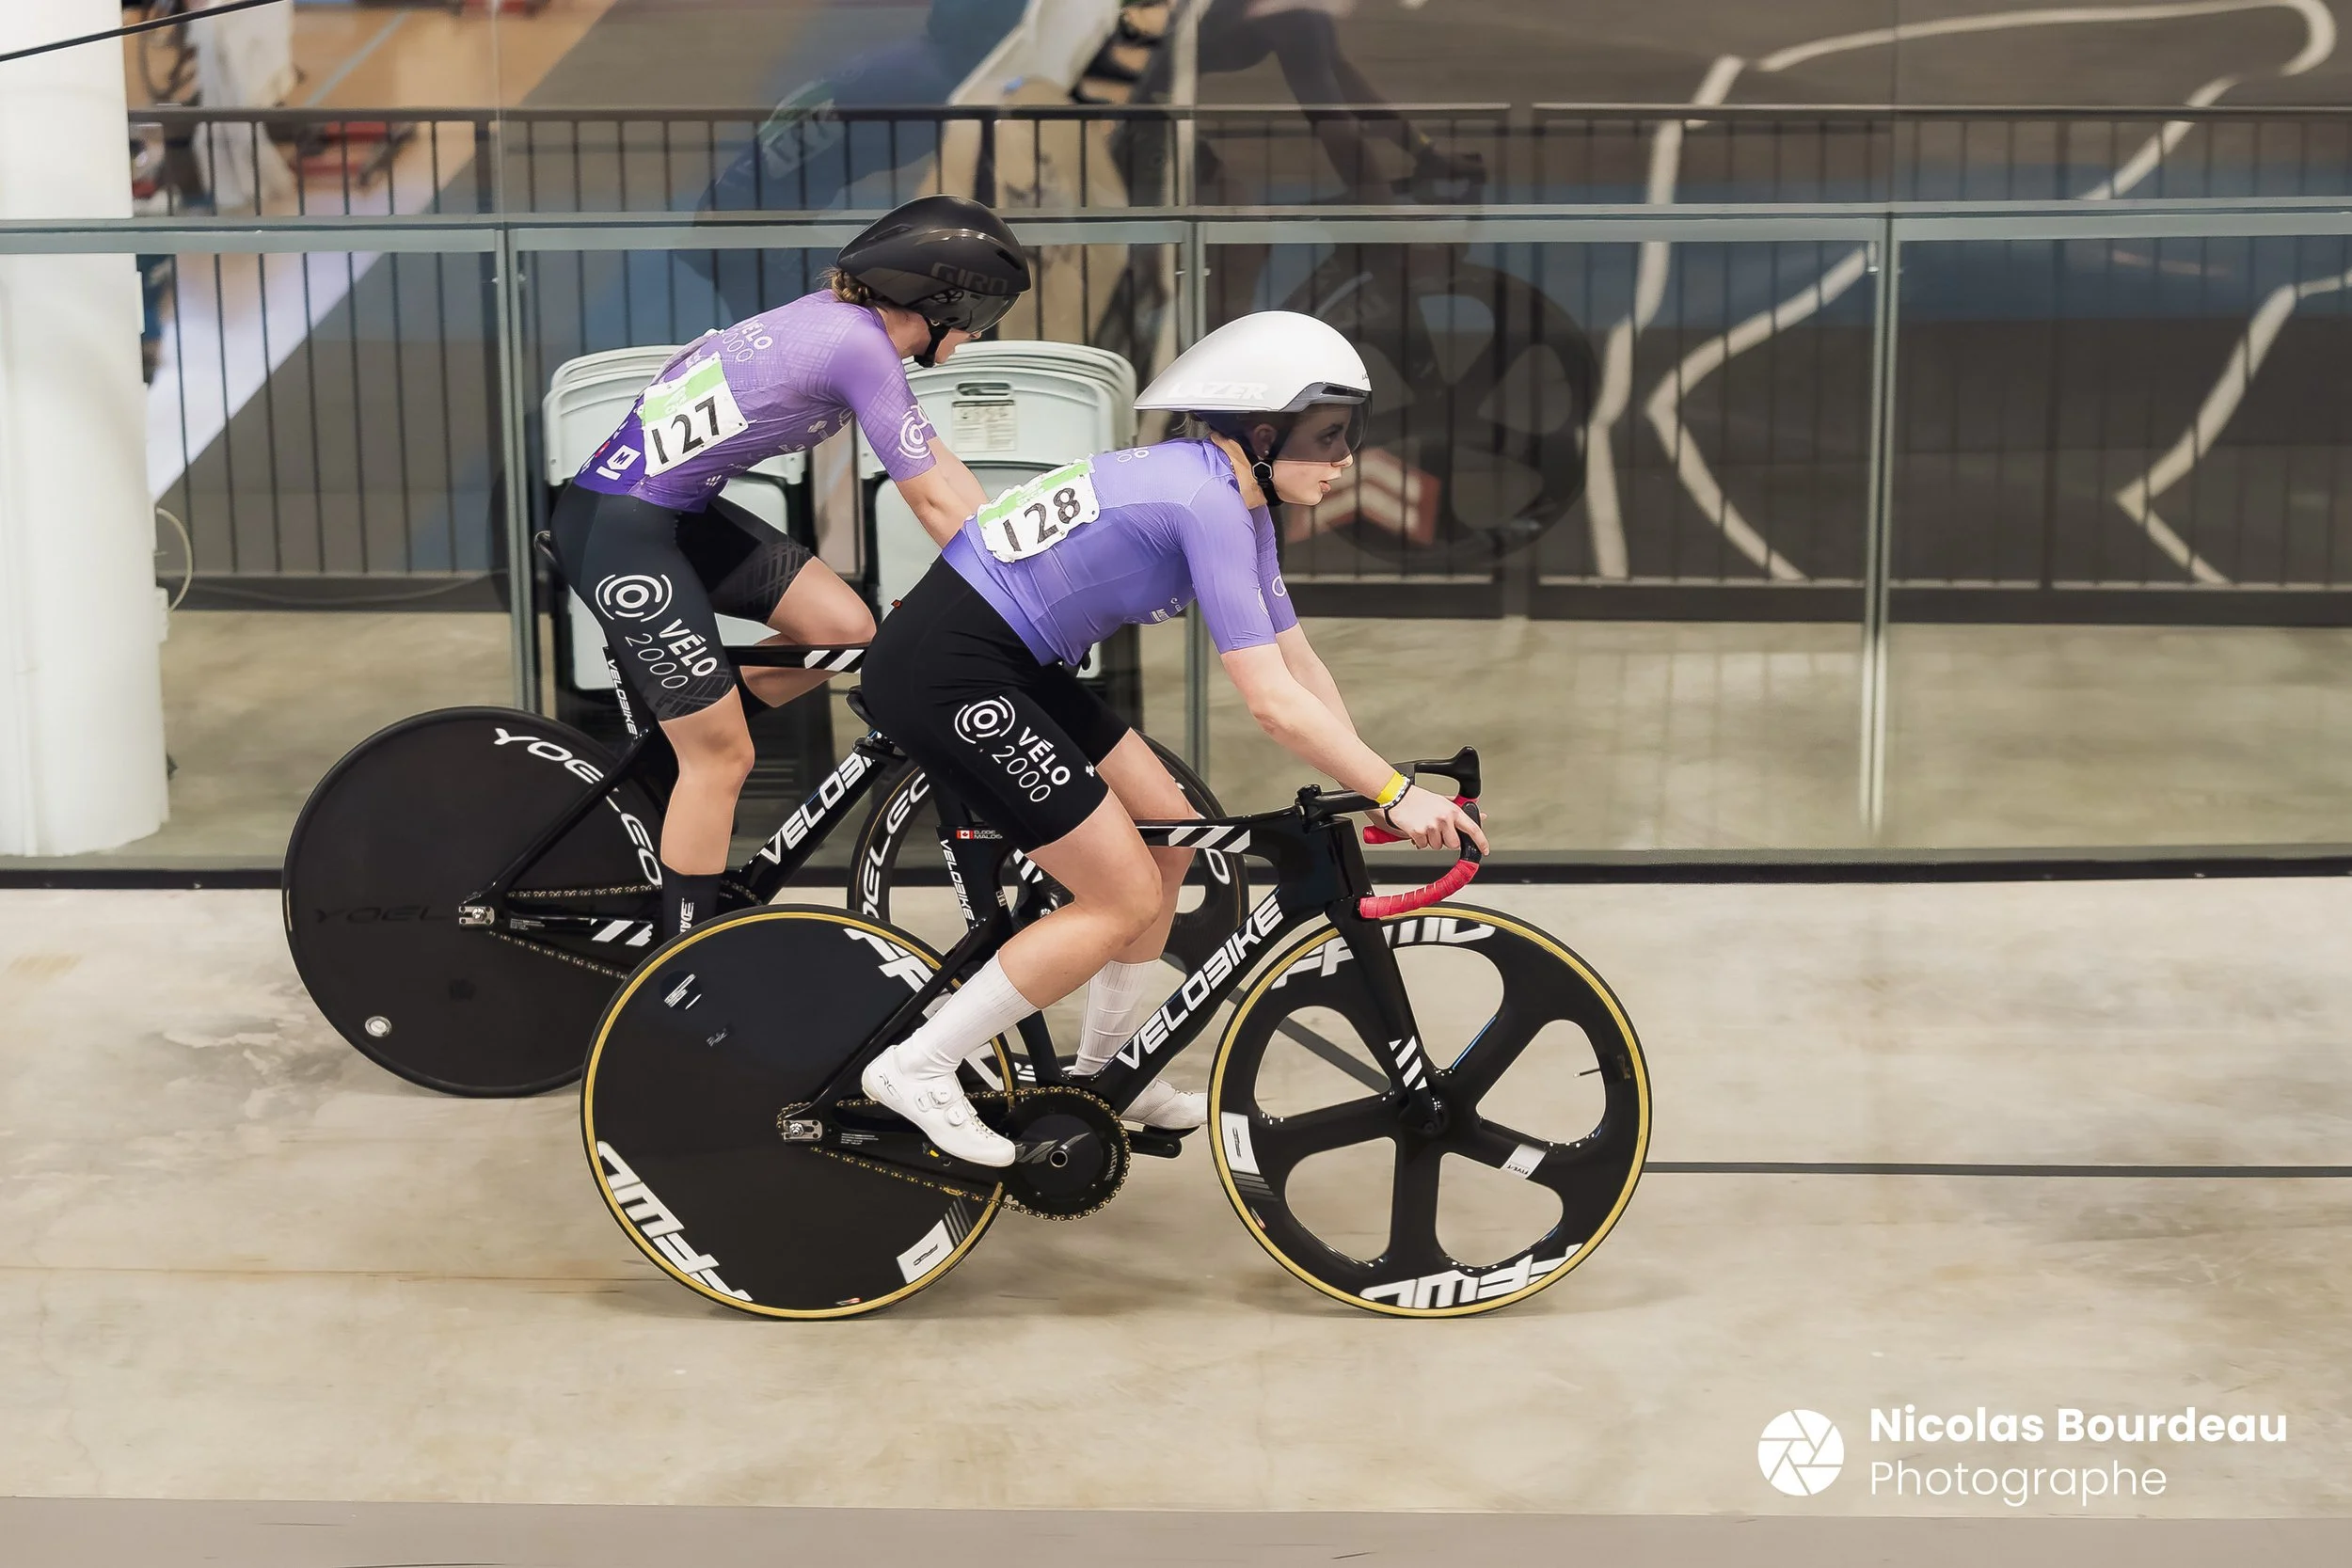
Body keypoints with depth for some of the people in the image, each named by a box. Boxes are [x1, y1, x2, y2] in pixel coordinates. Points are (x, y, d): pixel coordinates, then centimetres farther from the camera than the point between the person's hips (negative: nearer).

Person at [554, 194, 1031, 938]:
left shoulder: (845, 319, 9)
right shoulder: (860, 346, -18)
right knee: (724, 759, -1)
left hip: (676, 510, 9)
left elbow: (940, 467, 13)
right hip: (619, 533, -9)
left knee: (846, 627, 4)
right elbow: (933, 500, -14)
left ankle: (676, 748, 20)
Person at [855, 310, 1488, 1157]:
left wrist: (1376, 786, 10)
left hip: (1006, 663, 10)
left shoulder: (1231, 494, 10)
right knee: (1127, 898, -5)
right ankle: (918, 1068, 4)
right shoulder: (1207, 501, -20)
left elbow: (1298, 661, 15)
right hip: (947, 678, -10)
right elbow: (1272, 702, -22)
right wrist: (1397, 794, -15)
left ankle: (1104, 1071, 26)